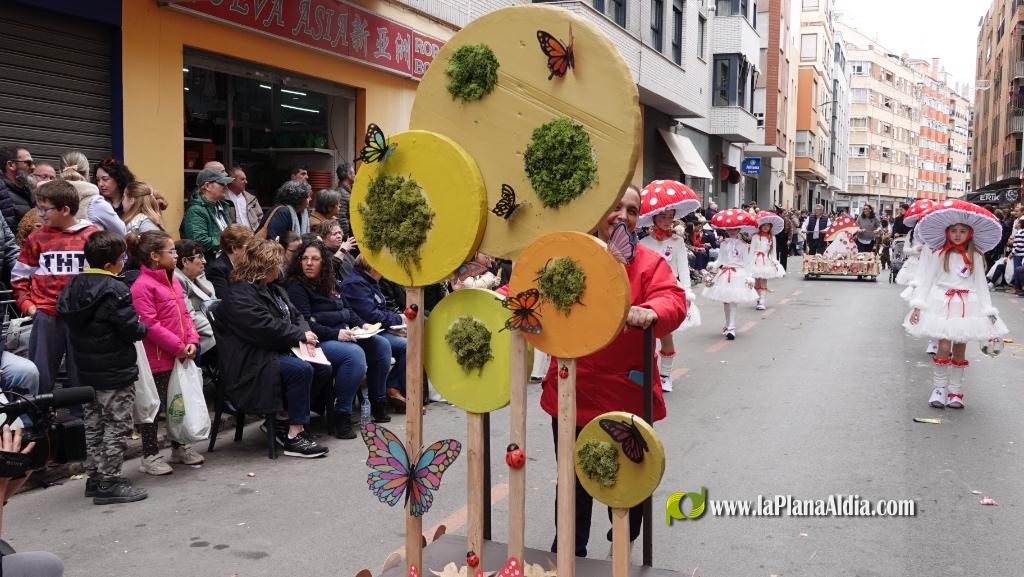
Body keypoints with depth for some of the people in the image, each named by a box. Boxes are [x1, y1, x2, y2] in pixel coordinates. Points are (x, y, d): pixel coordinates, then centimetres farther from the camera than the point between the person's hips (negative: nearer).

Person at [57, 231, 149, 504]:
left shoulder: (74, 285, 5)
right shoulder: (114, 290, -20)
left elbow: (65, 315, 13)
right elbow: (131, 328, -20)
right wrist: (143, 328, 0)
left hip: (86, 369, 8)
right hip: (115, 371, -8)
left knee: (94, 425, 18)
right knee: (117, 426, 0)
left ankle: (94, 477, 26)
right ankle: (109, 483, 3)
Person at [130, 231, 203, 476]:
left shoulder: (172, 280, 12)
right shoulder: (142, 286, -17)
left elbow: (184, 314, 15)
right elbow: (149, 324, -21)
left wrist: (192, 340, -1)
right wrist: (178, 347, -18)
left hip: (180, 356, 9)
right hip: (157, 358, -9)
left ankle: (179, 448, 34)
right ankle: (150, 457, 14)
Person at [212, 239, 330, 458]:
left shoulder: (273, 288, 18)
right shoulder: (239, 294, -15)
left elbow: (295, 316, 18)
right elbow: (266, 328, -25)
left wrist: (305, 333, -5)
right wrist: (300, 336, -14)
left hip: (279, 350, 10)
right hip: (252, 362, -10)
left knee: (324, 368, -4)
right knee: (302, 370, -30)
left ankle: (292, 423, 0)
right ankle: (294, 437, -24)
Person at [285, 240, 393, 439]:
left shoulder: (330, 284, 18)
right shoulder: (296, 287, -7)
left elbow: (347, 310, 25)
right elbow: (305, 324, -16)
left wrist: (362, 325, 6)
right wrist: (336, 334, -24)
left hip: (344, 335, 9)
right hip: (319, 341, -9)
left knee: (382, 345, -2)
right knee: (355, 354, -33)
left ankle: (378, 404, 9)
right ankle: (342, 416, -26)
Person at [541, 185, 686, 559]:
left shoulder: (650, 263, -2)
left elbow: (672, 300, -17)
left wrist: (650, 313, -39)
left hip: (627, 396, -1)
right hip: (570, 394, 1)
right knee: (573, 484, 12)